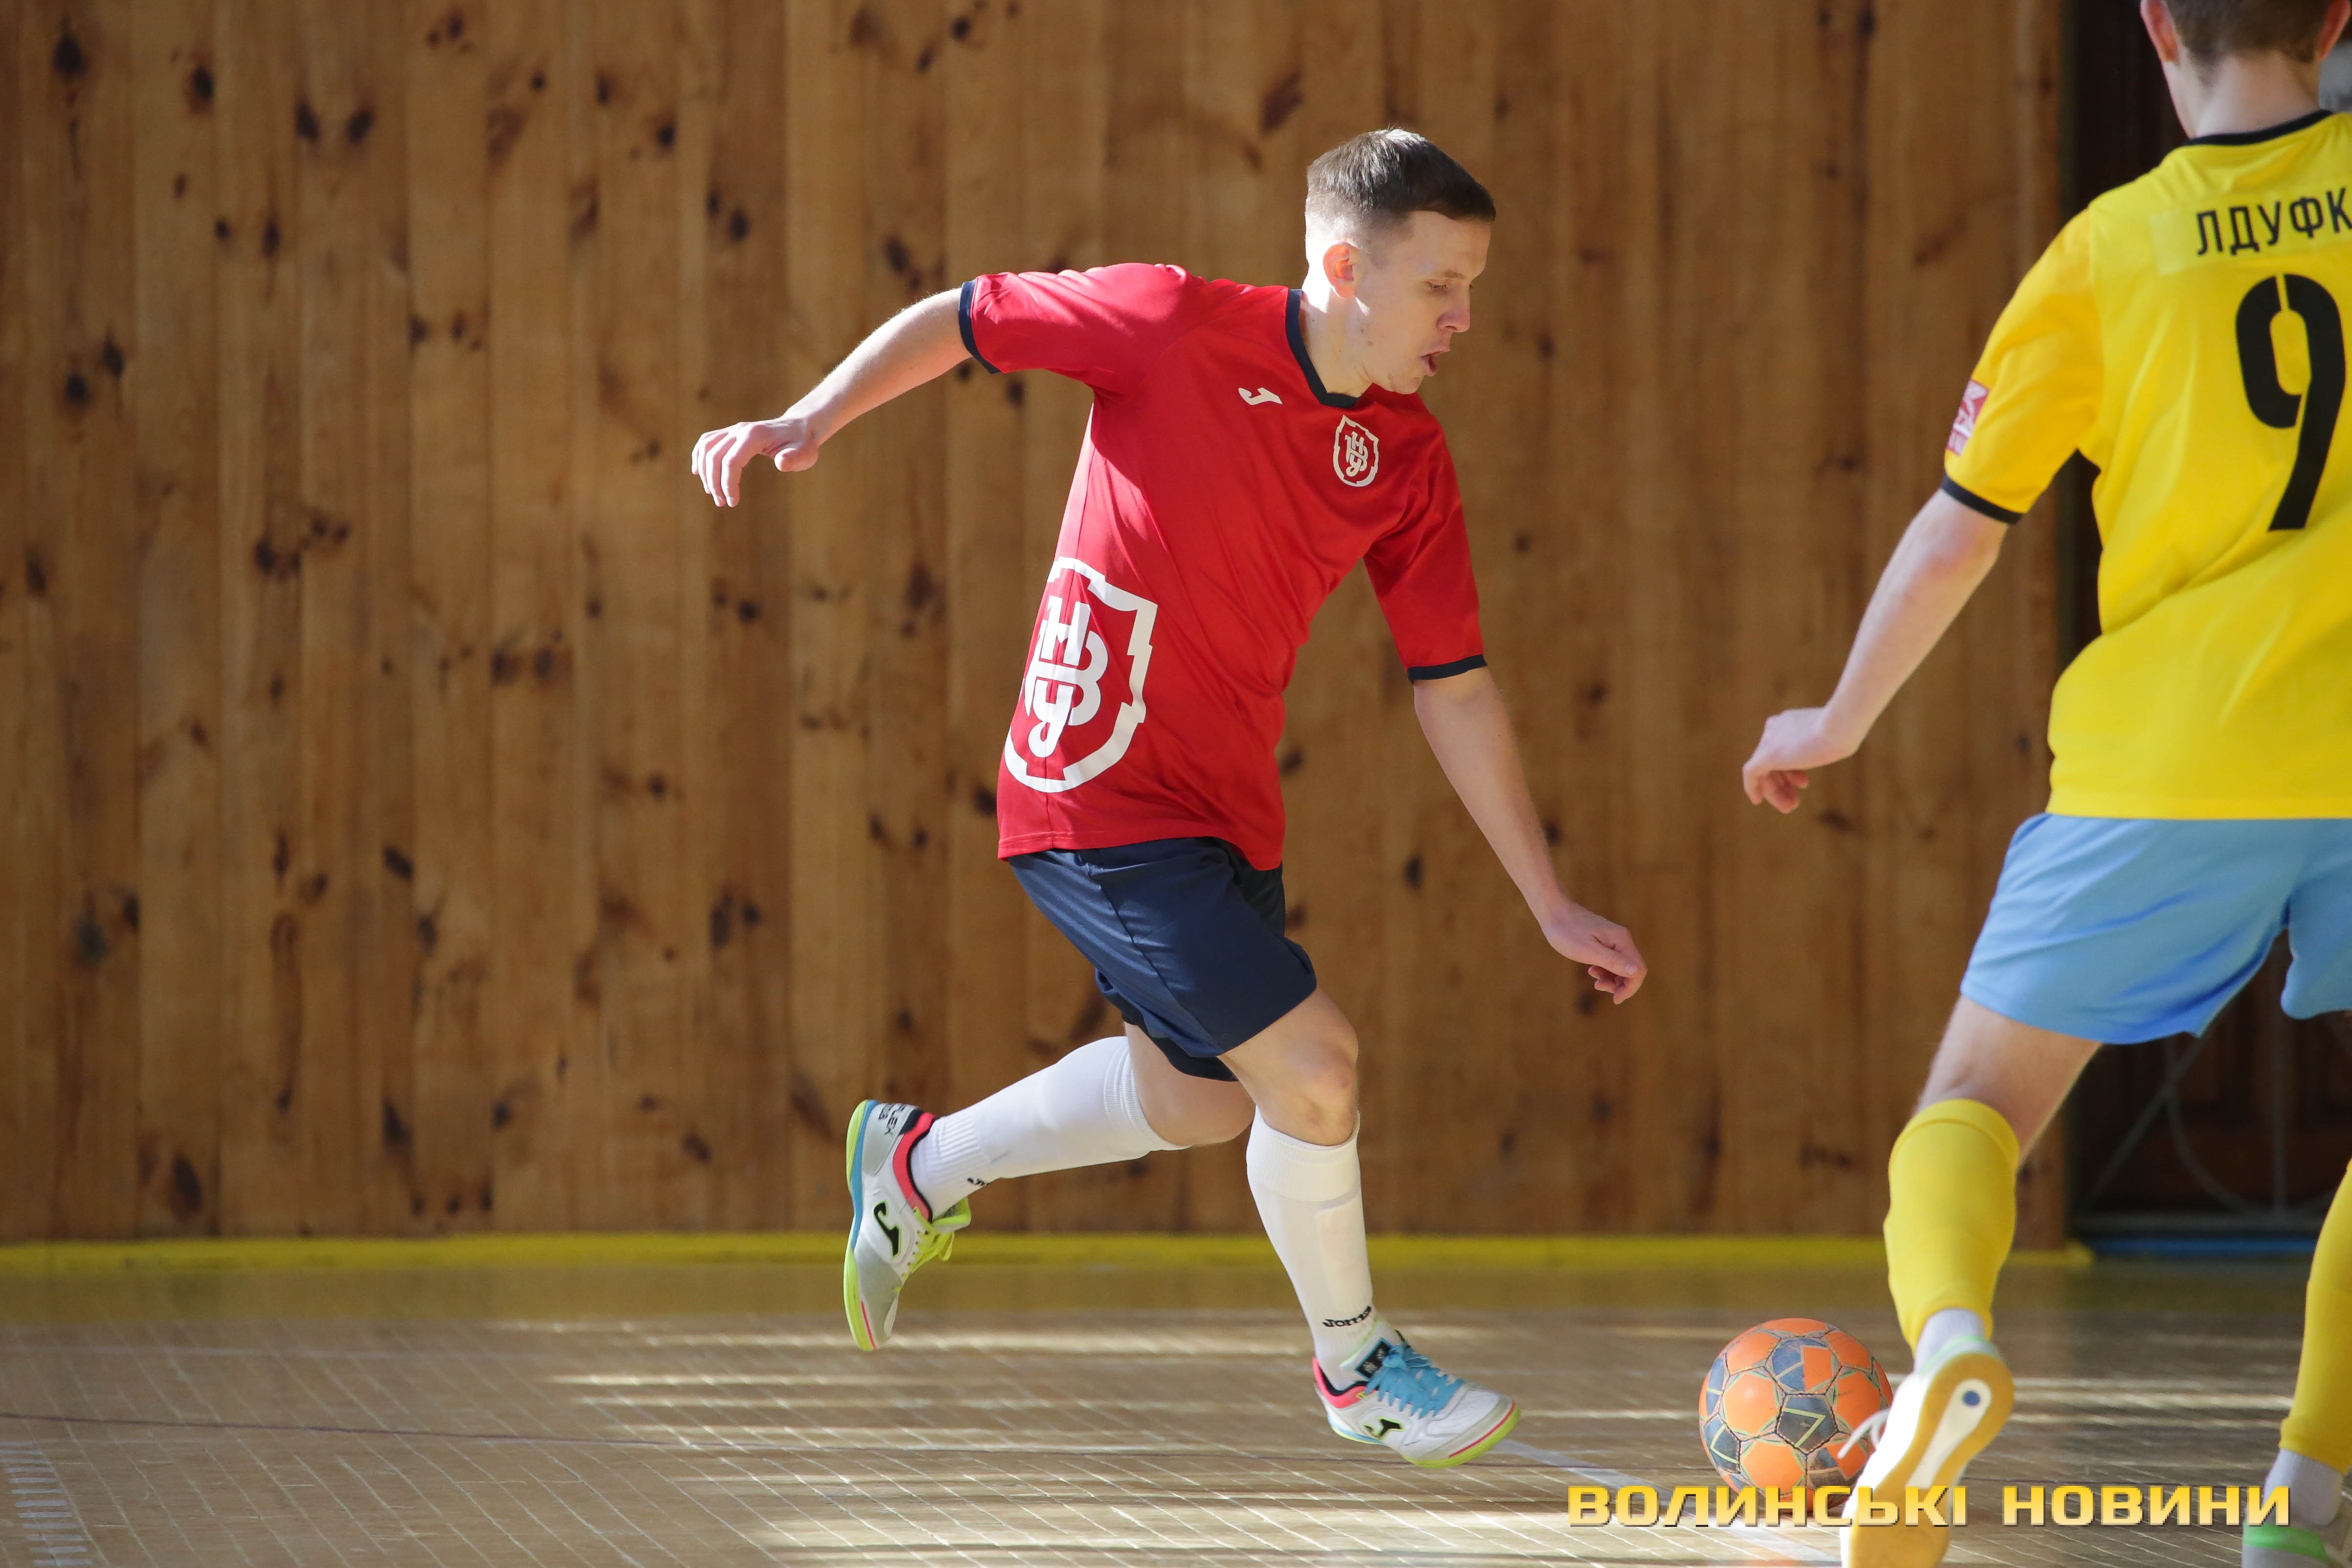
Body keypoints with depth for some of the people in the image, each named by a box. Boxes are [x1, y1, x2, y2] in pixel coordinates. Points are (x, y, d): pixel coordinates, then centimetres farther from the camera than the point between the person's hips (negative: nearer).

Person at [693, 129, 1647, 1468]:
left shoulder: (1411, 461, 0)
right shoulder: (1176, 326, -16)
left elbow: (1455, 689, 5)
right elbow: (955, 323, -4)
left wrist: (1553, 905, 5)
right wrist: (810, 421, -18)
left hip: (1229, 810, 8)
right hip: (1106, 798, -8)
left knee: (1196, 1098, 22)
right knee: (1313, 1063, -13)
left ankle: (921, 1166, 43)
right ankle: (1356, 1366, 9)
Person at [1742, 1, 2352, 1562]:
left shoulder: (2109, 249, 2)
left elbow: (1960, 530, 7)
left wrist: (1840, 722, 20)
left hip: (2163, 771, -1)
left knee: (1979, 1101, 10)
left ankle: (1950, 1341, -22)